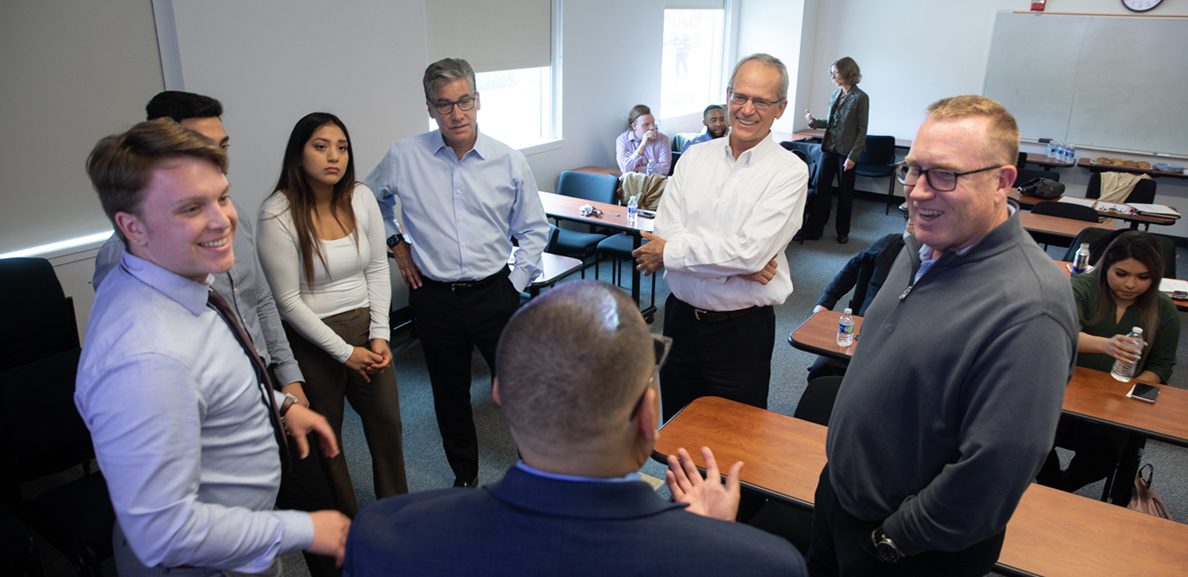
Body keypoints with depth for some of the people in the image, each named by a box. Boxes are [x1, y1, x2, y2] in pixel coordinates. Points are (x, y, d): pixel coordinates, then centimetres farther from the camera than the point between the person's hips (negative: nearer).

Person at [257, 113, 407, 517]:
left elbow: (377, 268, 5)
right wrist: (344, 351, -13)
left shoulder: (360, 198, -2)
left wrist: (379, 334, -3)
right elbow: (288, 301, -14)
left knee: (387, 422, 14)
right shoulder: (277, 214, -16)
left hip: (365, 326, 5)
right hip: (312, 337, -4)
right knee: (324, 437, 12)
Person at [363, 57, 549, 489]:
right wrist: (395, 243, 9)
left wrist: (515, 284, 1)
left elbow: (534, 229, 8)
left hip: (494, 293, -1)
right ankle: (465, 478, 34)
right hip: (434, 297, 1)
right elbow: (368, 201, 17)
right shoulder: (404, 157, -3)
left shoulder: (510, 162, -3)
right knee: (450, 394, 14)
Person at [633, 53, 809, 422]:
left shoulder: (789, 171, -9)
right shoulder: (696, 157, 4)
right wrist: (734, 262, -18)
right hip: (681, 317, 4)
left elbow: (750, 251, -21)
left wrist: (670, 252, -13)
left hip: (742, 328, -4)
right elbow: (666, 232, -7)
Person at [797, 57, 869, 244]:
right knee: (821, 187, 3)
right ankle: (813, 229, 10)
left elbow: (862, 130, -10)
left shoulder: (860, 97, -9)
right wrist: (814, 122, -1)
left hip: (846, 151, -5)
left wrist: (853, 156, -14)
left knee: (845, 192, 7)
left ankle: (843, 232, 20)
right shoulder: (835, 94, 8)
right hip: (829, 148, 5)